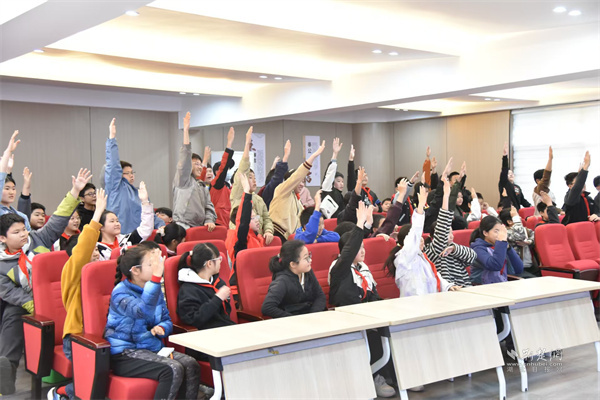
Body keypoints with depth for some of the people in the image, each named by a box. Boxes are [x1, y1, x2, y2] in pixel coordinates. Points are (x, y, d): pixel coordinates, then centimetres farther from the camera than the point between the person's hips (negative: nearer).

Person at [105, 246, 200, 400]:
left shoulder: (155, 289, 10)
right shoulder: (121, 292, -13)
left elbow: (167, 320, 19)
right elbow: (143, 311, -34)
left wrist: (161, 328, -6)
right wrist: (156, 276, -41)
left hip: (153, 347, 7)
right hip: (125, 353, -7)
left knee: (191, 365, -20)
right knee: (173, 369, -29)